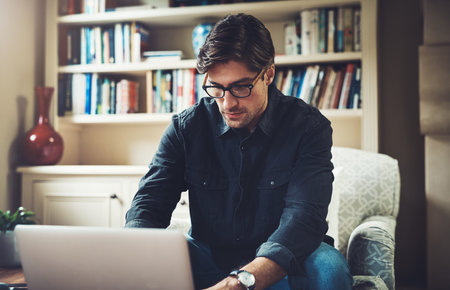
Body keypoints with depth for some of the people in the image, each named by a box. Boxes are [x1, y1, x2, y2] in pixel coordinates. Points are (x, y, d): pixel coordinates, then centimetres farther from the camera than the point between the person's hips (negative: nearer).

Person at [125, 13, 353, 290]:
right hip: (208, 258, 1)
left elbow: (304, 218, -25)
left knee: (328, 267, -34)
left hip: (278, 266, -1)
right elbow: (148, 206, -7)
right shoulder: (186, 127, -4)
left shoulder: (309, 127, -12)